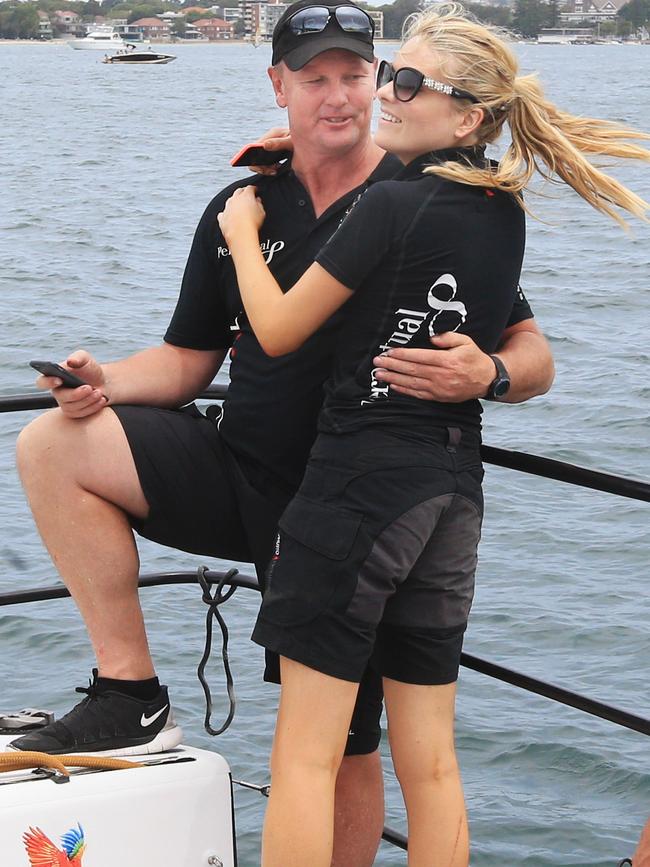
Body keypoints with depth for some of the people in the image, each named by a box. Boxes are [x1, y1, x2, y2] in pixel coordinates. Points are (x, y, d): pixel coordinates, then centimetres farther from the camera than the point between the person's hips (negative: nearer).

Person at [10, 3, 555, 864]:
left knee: (343, 746, 1)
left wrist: (487, 373, -31)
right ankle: (131, 694, -10)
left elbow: (535, 360, -7)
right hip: (240, 474, 4)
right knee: (53, 444, -15)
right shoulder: (240, 210, 5)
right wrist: (106, 384, -11)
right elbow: (188, 362, 10)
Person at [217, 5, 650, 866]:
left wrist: (243, 233, 11)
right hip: (455, 486, 8)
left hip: (362, 479, -7)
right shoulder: (504, 214, 8)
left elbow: (278, 331, -6)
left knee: (306, 752, -2)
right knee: (429, 762, 12)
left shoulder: (394, 205, -14)